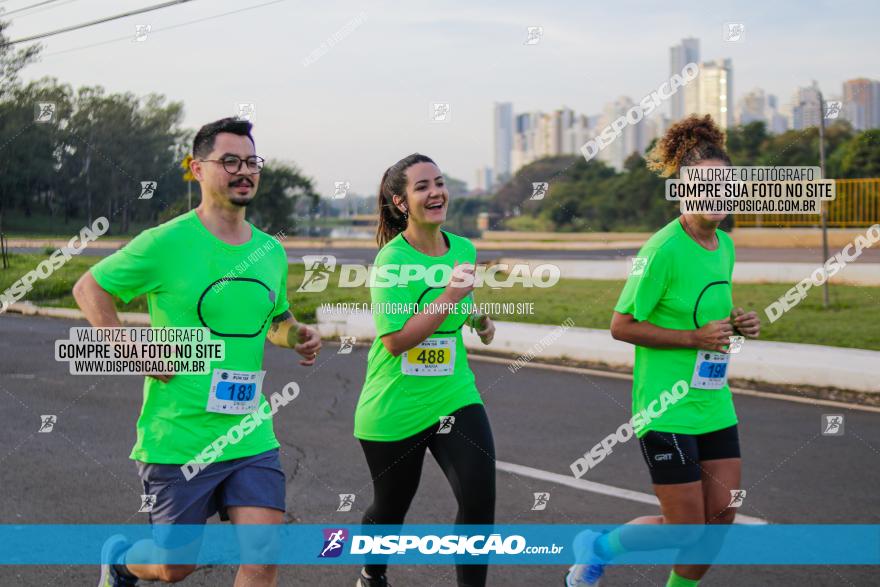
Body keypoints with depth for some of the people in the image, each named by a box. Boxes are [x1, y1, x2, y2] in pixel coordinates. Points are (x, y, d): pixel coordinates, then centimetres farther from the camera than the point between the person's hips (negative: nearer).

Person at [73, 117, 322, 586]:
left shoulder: (271, 252, 8)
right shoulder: (167, 243, -10)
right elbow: (89, 289, -3)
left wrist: (296, 335, 2)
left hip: (251, 438, 4)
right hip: (178, 439, -4)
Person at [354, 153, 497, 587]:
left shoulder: (464, 250, 3)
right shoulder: (392, 258, -16)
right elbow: (396, 340, -26)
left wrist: (479, 317, 11)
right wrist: (451, 295, -30)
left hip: (454, 399, 4)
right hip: (394, 409, -4)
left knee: (479, 503, -14)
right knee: (390, 510, 15)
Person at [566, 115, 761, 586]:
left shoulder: (724, 245, 7)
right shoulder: (664, 249, -17)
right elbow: (621, 326, -15)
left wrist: (736, 324, 1)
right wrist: (694, 338, -20)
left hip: (715, 403, 8)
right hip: (666, 409, -8)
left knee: (721, 516, 6)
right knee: (685, 529, -2)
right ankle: (596, 548, 23)